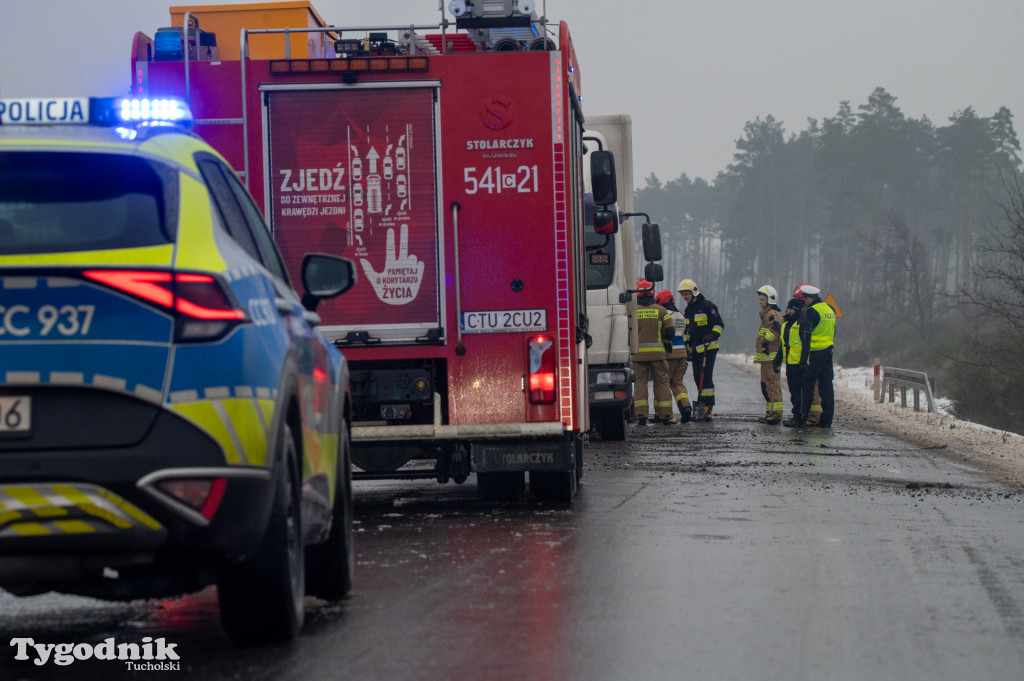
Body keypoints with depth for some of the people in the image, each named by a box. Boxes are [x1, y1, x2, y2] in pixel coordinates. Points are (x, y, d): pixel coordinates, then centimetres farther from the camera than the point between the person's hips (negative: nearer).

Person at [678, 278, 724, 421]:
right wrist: (686, 347, 24)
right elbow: (686, 330, 29)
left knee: (705, 377, -14)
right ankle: (704, 409, 9)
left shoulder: (707, 306, -6)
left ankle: (706, 407, -17)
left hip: (708, 349, -8)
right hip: (695, 350, 8)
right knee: (698, 378, 6)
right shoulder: (687, 311, 19)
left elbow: (719, 324, -8)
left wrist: (713, 336, -24)